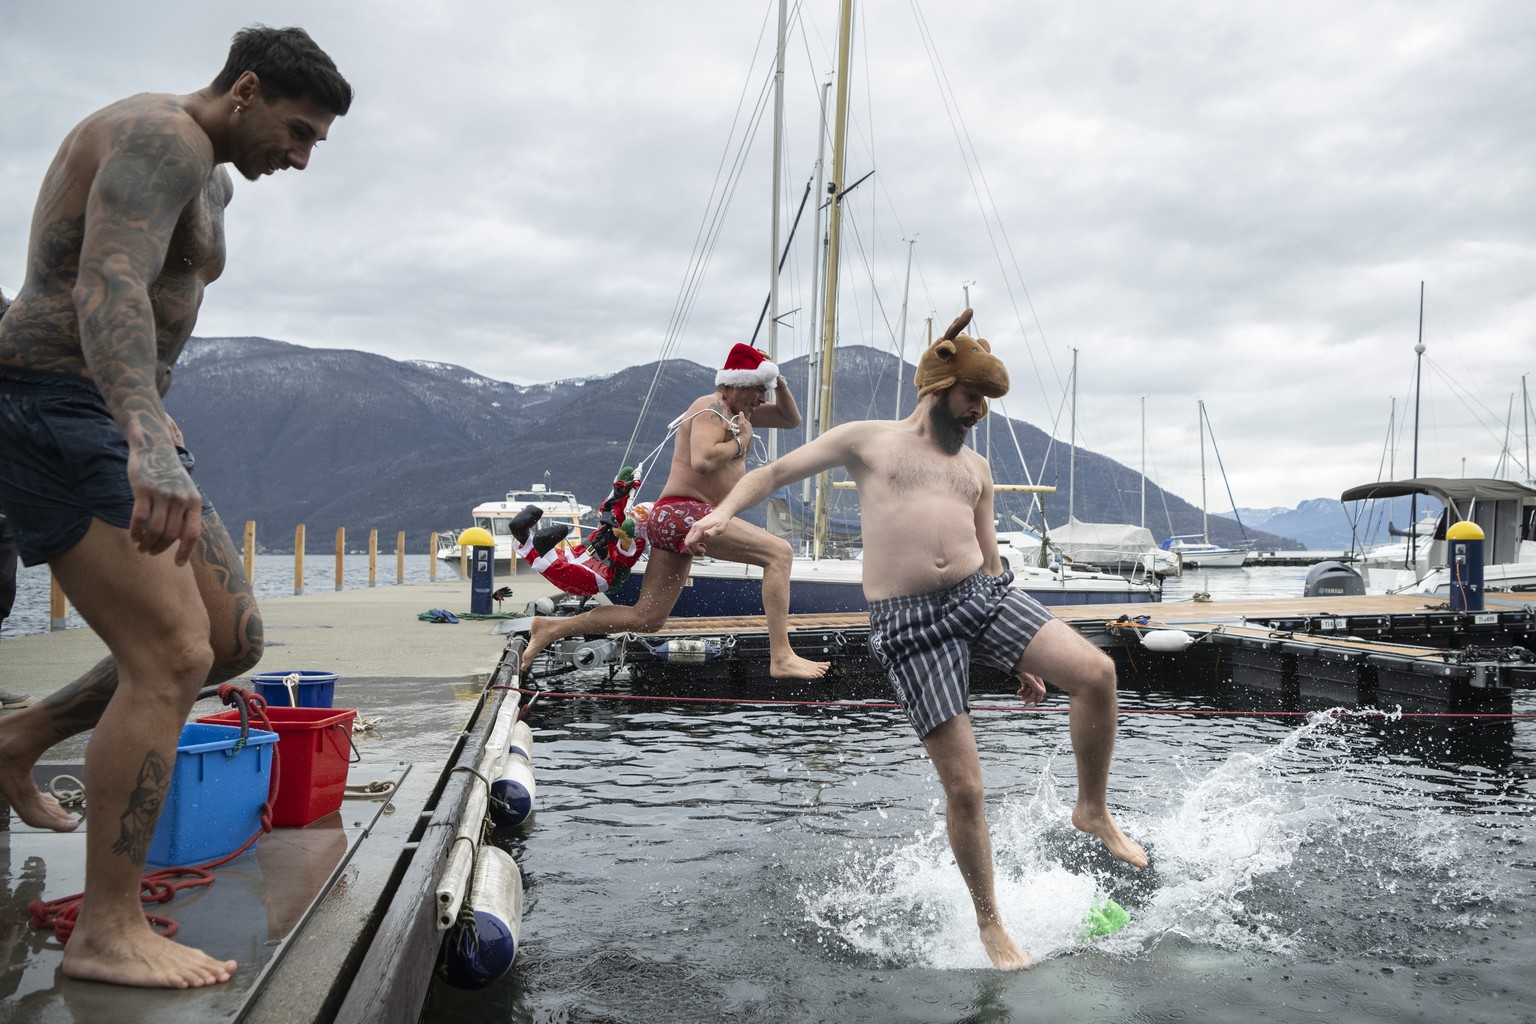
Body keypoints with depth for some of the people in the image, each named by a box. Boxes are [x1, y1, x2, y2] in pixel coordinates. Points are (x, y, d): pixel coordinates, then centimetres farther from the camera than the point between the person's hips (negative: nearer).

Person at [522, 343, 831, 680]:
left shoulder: (736, 410, 21)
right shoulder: (713, 409, -9)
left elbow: (791, 419, 29)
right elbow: (702, 461, -27)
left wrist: (778, 382, 13)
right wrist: (740, 441, -12)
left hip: (670, 519, 11)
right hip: (687, 513, -11)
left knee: (646, 619, 12)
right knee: (779, 552, -16)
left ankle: (551, 629, 17)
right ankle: (782, 658, -21)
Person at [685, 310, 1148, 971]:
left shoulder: (976, 469, 21)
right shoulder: (867, 440, 9)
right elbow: (776, 472, 10)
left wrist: (1022, 655, 21)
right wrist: (725, 511, -10)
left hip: (982, 595, 4)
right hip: (907, 621, -4)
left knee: (1097, 673, -18)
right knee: (963, 786, -5)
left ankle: (1092, 810, 9)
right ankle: (989, 922, 18)